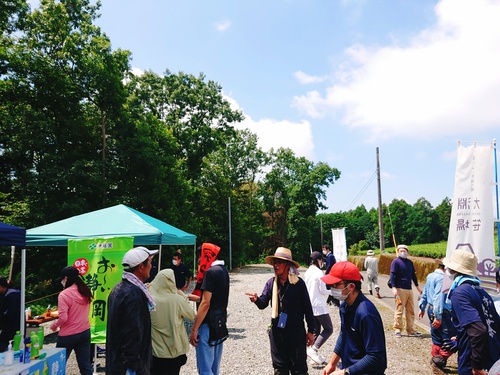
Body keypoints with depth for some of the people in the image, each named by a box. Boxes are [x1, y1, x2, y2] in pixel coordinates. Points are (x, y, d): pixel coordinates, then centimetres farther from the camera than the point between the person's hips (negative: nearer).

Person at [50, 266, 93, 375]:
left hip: (68, 335, -5)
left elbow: (63, 318, -19)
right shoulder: (85, 291, 3)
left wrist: (53, 326, -2)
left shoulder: (64, 294, -17)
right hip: (85, 332, 5)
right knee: (85, 365, 9)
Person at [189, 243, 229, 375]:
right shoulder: (223, 271, 10)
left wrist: (194, 329, -17)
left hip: (208, 324, -9)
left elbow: (205, 303, -21)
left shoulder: (211, 272, -17)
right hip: (220, 323, 9)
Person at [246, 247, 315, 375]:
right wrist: (257, 299, -28)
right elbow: (263, 304, -5)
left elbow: (307, 307, -6)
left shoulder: (298, 283, -11)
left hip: (296, 332, -3)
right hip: (277, 332, 4)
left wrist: (311, 331, -3)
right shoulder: (271, 283, 0)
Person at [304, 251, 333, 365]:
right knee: (328, 329, 3)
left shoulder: (308, 272, 7)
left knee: (315, 331, 14)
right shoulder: (319, 273, -17)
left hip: (310, 305, 8)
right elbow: (324, 291, -15)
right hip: (319, 306, -8)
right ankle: (313, 349, -8)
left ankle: (315, 356, 15)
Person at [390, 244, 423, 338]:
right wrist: (394, 288, -19)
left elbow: (413, 275, 24)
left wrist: (417, 287, 26)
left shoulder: (410, 262, 15)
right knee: (399, 310, -4)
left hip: (409, 289, 7)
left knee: (411, 311, 10)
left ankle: (410, 330, 18)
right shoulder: (396, 262, -4)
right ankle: (398, 330, 5)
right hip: (400, 289, -7)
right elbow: (393, 275, -10)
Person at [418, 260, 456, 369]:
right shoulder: (442, 278, -17)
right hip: (441, 312, -10)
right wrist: (438, 317, -25)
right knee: (451, 338, -4)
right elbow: (439, 297, -23)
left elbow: (425, 293, 21)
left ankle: (434, 358, 22)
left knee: (437, 339, 17)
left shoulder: (430, 276, 12)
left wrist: (422, 308, 31)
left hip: (431, 309, 10)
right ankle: (440, 358, -3)